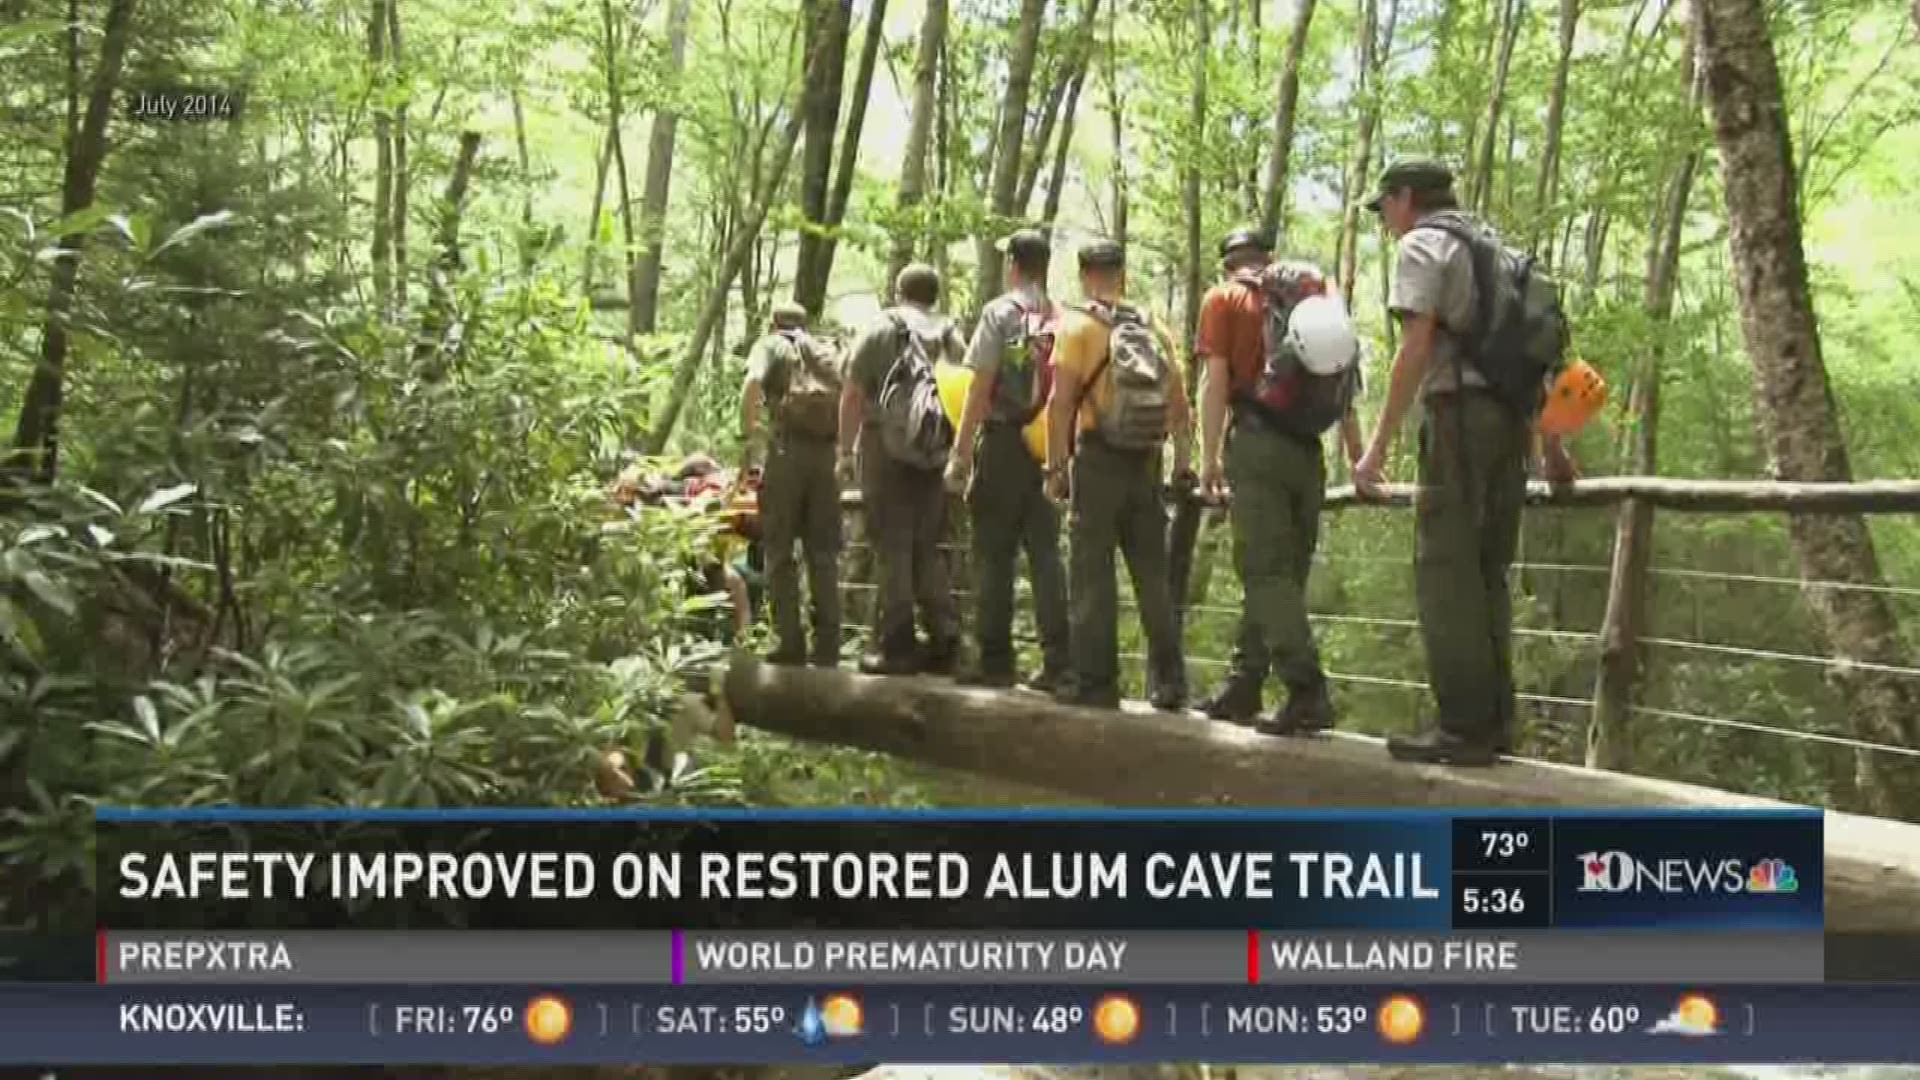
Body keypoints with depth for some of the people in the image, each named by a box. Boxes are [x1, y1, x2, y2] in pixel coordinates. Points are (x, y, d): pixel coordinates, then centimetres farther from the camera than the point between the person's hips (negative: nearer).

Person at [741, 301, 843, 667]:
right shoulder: (826, 352, 24)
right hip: (827, 452, 4)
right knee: (823, 553, 10)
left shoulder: (770, 344, 11)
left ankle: (790, 646, 0)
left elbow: (753, 384, -9)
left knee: (780, 551, 3)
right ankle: (827, 648, 9)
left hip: (787, 448, -4)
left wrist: (749, 441, -9)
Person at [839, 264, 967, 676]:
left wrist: (845, 449, 1)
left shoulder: (880, 329, 3)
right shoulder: (950, 336, 13)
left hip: (886, 445, -4)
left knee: (893, 548, -2)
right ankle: (944, 638, 6)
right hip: (936, 453, 4)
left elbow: (852, 394, -2)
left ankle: (897, 645, -3)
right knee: (927, 548, 12)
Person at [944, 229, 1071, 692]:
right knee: (1046, 553, 7)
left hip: (1005, 441, -4)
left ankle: (996, 660, 4)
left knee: (994, 554, 3)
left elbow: (980, 387, -8)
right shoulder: (1062, 318, 6)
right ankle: (1058, 661, 4)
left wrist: (960, 452, -7)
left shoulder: (1001, 312, -4)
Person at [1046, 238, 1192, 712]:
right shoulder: (1156, 328, 10)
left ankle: (1096, 682, 0)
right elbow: (1179, 405, 9)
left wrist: (1055, 466, -8)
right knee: (1153, 572, 10)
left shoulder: (1078, 325, -3)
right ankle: (1169, 680, 10)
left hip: (1098, 460, -4)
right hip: (1147, 463, 4)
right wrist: (1183, 464, 15)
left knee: (1092, 574, 0)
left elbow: (1061, 401, -11)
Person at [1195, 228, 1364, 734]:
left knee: (1266, 572, -7)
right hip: (1308, 449, 5)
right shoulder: (1314, 294, 19)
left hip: (1258, 442, -5)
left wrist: (1209, 456, -3)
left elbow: (1217, 381, -4)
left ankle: (1308, 692, -18)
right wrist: (1357, 459, 14)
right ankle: (1243, 686, 18)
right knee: (1282, 573, 11)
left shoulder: (1223, 298, 6)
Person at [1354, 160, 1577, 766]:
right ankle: (1494, 721, 13)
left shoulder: (1422, 245, -1)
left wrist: (1379, 446, -14)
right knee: (1487, 571, 11)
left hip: (1459, 411, -8)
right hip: (1511, 418, 8)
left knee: (1445, 569, -7)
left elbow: (1415, 349, -13)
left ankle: (1465, 728, -10)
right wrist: (1551, 443, 28)